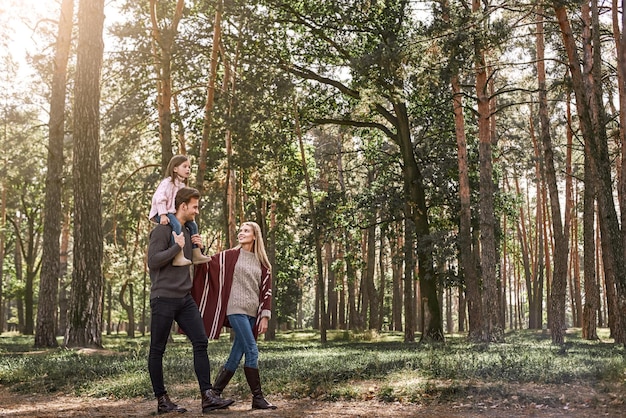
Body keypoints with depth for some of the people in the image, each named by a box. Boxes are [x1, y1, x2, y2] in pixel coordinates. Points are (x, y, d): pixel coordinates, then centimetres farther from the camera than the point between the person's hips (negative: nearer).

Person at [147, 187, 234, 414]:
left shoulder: (188, 231, 16)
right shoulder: (162, 230, -8)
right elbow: (153, 261, -17)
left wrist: (198, 247, 8)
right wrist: (177, 246, -15)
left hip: (185, 298, 7)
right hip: (164, 298, -7)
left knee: (201, 343, -2)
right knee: (157, 350, 3)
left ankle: (207, 396, -3)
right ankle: (162, 400, 10)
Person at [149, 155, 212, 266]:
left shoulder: (182, 185, 16)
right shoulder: (168, 182, -12)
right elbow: (159, 198, -21)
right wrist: (163, 215, -26)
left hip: (175, 213, 10)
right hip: (162, 213, -10)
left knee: (193, 225, 4)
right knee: (177, 225, -34)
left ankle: (196, 254, 7)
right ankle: (179, 256, -41)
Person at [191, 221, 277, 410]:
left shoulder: (262, 263, 12)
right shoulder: (230, 256, 4)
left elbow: (266, 290, 10)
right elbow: (208, 265, 0)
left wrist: (265, 316, 4)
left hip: (252, 313, 5)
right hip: (236, 309, -5)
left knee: (236, 356, 5)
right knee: (252, 351, -12)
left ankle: (214, 394, 15)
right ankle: (258, 398, -7)